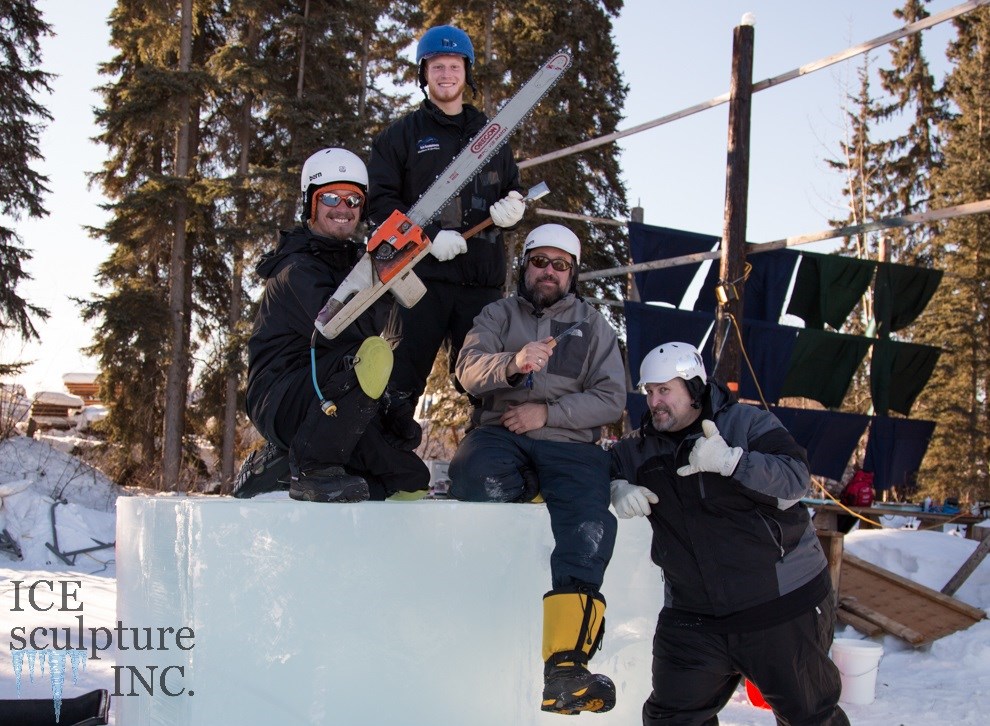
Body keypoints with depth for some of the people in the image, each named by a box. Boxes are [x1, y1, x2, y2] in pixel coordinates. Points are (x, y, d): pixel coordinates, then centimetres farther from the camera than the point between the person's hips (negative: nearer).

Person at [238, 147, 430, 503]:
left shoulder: (352, 261, 17)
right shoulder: (299, 268, -9)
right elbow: (340, 330, -26)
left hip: (327, 405, 9)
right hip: (280, 400, -9)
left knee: (412, 480, 0)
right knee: (374, 353, -34)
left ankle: (281, 466, 8)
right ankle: (309, 467, -22)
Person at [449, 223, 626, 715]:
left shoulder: (593, 325, 19)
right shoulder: (498, 315, 17)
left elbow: (611, 399, 7)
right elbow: (468, 370, -2)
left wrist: (547, 412, -7)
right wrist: (513, 363, -24)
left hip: (569, 443, 1)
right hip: (500, 435, 0)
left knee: (590, 526, -28)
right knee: (479, 478, -37)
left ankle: (564, 666, -33)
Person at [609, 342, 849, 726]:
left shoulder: (746, 423, -8)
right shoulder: (640, 447, 6)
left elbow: (795, 480, -18)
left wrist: (729, 460, -33)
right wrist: (617, 489, -8)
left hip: (783, 606, -3)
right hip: (692, 618, 4)